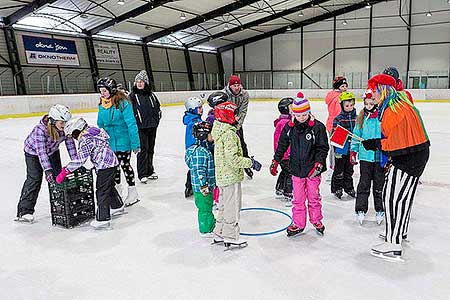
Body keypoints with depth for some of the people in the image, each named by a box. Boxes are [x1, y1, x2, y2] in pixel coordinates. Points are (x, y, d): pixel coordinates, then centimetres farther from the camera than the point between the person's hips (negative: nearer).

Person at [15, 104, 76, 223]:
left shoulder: (65, 128, -24)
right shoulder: (40, 129, -38)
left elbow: (70, 143, -15)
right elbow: (41, 151, -41)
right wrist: (47, 170, -48)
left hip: (52, 150, 5)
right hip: (33, 151, -5)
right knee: (34, 179, -13)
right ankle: (24, 211, -6)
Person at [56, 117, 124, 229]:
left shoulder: (85, 140, -16)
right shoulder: (93, 131, 11)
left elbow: (80, 159, -22)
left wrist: (65, 171, -19)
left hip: (105, 166, -10)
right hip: (112, 162, 10)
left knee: (101, 191, -5)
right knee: (109, 186, 26)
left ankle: (103, 219, -3)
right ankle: (118, 206, 43)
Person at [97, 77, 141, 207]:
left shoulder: (122, 103, -17)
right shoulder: (102, 105, 3)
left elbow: (131, 124, -19)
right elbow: (100, 125, 13)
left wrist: (135, 143, -20)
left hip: (123, 141, -6)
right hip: (110, 142, 6)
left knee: (125, 165, 2)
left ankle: (133, 192, 17)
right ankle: (117, 188, 37)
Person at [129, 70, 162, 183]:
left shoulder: (151, 95, 10)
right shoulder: (133, 95, -4)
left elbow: (157, 107, 21)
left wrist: (157, 119, 12)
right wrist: (136, 122, -10)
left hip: (152, 126, 5)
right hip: (140, 127, -5)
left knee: (150, 149, 14)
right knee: (143, 149, -7)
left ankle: (150, 171, 27)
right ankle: (142, 174, 2)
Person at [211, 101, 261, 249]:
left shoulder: (219, 130, 9)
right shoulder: (230, 134, -22)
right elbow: (233, 159, -26)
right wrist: (250, 162, -17)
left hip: (222, 176, 10)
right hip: (231, 177, -10)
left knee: (224, 205, 20)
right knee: (233, 207, 2)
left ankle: (219, 234, 32)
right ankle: (231, 238, 13)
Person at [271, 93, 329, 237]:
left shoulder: (318, 127, -10)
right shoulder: (289, 127, 0)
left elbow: (323, 148, -7)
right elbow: (282, 145, 10)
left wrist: (319, 163, -16)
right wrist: (275, 161, 7)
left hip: (313, 169, -2)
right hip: (297, 169, 3)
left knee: (313, 197, 13)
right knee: (298, 198, 9)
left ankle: (316, 220, 33)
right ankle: (298, 224, 22)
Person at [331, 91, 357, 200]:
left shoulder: (356, 118, 4)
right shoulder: (338, 119, -8)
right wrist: (336, 149, -17)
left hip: (351, 149, 4)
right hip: (341, 149, -4)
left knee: (349, 169, 17)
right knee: (339, 170, 5)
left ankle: (349, 187, 30)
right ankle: (336, 188, 17)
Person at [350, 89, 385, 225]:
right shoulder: (361, 117, 2)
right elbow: (356, 136, 10)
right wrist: (353, 152, 9)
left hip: (380, 157, -1)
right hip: (365, 156, 2)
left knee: (379, 184, 11)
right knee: (364, 184, 7)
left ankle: (380, 211, 25)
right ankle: (360, 210, 17)